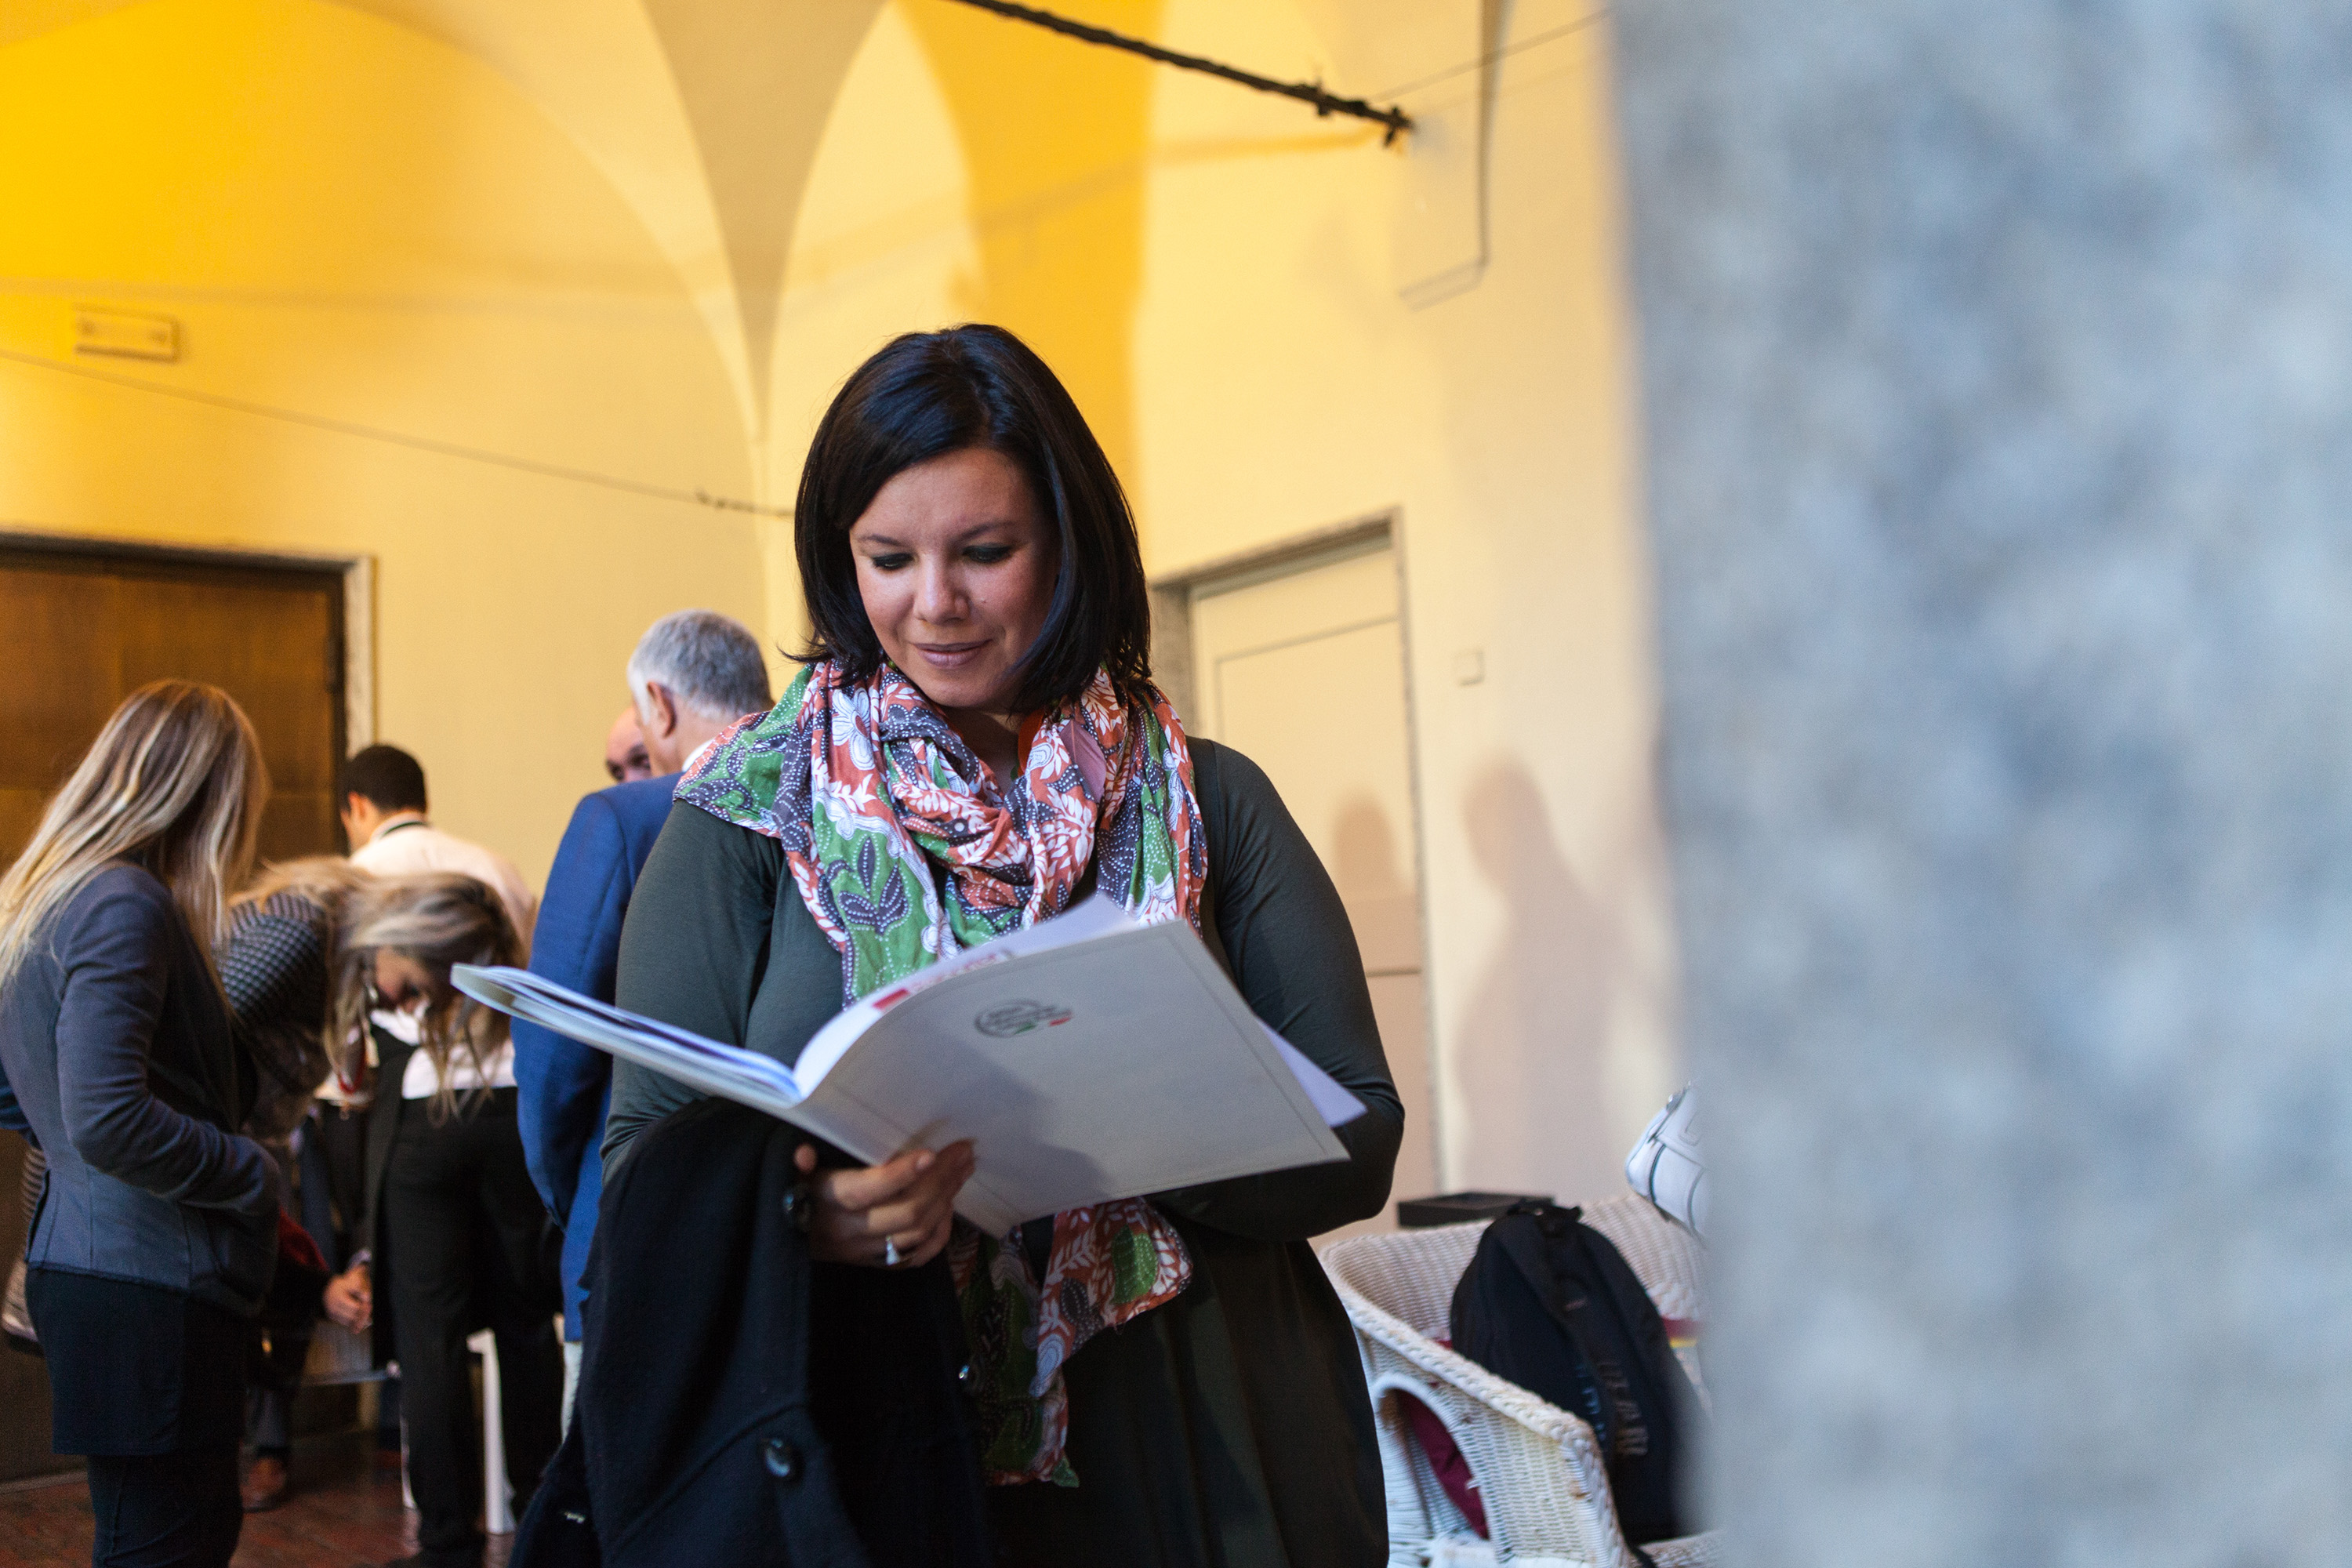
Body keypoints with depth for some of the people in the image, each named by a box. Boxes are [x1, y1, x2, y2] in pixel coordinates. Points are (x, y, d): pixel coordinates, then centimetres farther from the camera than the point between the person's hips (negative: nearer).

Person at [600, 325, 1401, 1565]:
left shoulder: (1211, 803, 2)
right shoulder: (749, 812, 0)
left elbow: (1357, 1136, -2)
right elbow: (645, 1156, -4)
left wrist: (1148, 1138, -22)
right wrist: (798, 1211, -26)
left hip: (1203, 1455, 1)